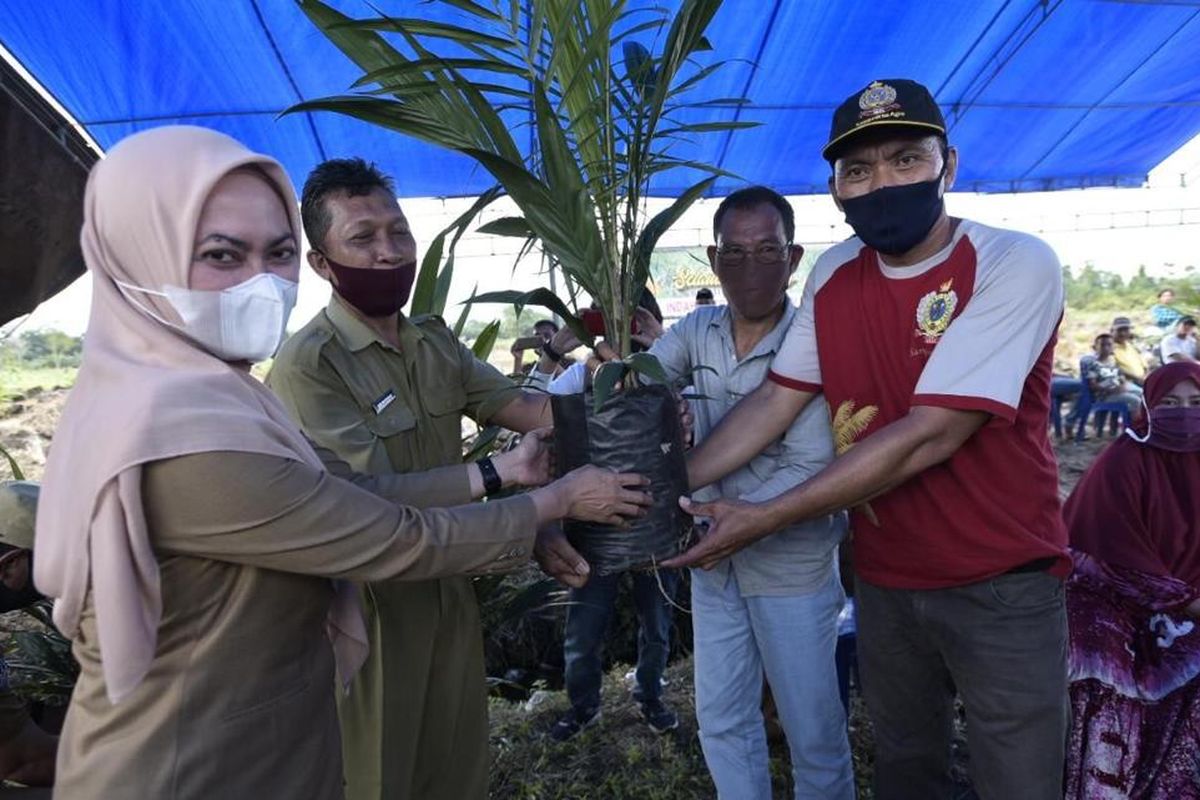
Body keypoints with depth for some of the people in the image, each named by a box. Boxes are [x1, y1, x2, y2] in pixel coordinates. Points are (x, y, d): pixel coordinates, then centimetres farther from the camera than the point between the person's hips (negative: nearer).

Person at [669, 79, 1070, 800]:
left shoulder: (1016, 264, -18)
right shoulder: (834, 275, 1)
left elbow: (928, 436, -26)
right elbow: (774, 400, 0)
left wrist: (765, 518, -25)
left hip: (1002, 585, -4)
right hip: (884, 581, 5)